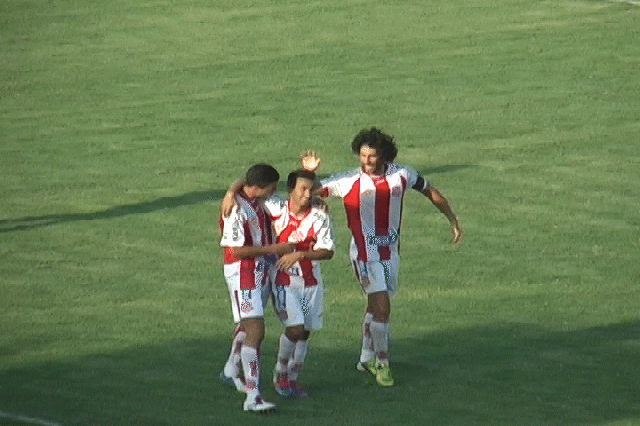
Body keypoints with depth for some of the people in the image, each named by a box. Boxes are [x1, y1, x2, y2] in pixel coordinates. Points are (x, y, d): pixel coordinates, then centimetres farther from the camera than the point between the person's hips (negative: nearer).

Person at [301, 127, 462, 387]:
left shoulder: (401, 176, -2)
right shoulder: (349, 182, -12)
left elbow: (431, 192, 13)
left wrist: (453, 221, 18)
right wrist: (308, 172, -32)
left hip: (390, 251, 5)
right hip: (365, 253, -5)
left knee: (376, 306, 17)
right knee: (382, 307, -15)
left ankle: (366, 359, 33)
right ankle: (382, 363, -2)